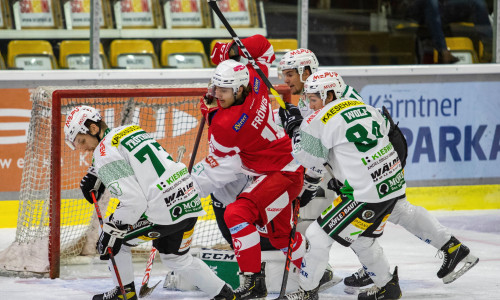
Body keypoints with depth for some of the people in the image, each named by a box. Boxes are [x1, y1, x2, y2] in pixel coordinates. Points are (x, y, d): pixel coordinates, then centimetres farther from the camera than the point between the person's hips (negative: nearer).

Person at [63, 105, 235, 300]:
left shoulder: (105, 153, -11)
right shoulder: (131, 129, 16)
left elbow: (134, 201, -18)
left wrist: (111, 230, -10)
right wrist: (95, 176, 33)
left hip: (164, 211, -9)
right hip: (190, 202, 9)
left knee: (112, 235, 13)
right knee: (176, 258, 30)